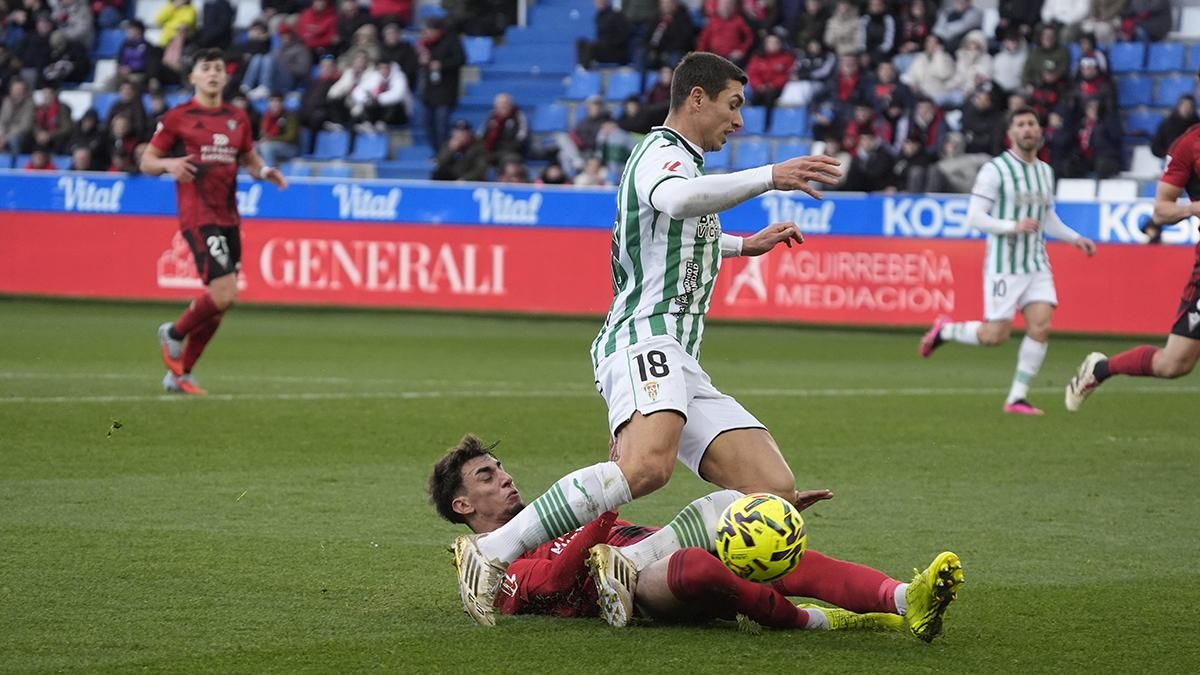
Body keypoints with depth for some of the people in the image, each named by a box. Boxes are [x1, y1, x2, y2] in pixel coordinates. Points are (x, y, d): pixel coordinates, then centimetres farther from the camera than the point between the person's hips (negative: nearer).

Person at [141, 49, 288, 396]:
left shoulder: (237, 118, 12)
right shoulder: (178, 117, -2)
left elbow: (249, 158, 25)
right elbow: (146, 162, 2)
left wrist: (264, 171, 2)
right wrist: (168, 164, -19)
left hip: (228, 219, 6)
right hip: (198, 216, -6)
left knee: (217, 306, 7)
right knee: (224, 294, -19)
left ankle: (179, 374, 20)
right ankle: (174, 333, 8)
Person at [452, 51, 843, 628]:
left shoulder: (680, 159, 32)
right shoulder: (662, 151, 0)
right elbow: (673, 198, -26)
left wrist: (744, 245, 61)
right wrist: (768, 177, -28)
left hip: (681, 366, 10)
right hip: (645, 337, -10)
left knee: (774, 489, -5)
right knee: (648, 465, -38)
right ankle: (490, 555, -34)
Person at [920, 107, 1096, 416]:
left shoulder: (1045, 171, 13)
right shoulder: (995, 170, -9)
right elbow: (974, 216, -14)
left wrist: (1074, 238, 14)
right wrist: (1013, 226, -25)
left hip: (1037, 264, 6)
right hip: (1004, 264, -6)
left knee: (1041, 326, -9)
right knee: (995, 335, -7)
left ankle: (1017, 397, 0)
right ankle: (944, 330, 22)